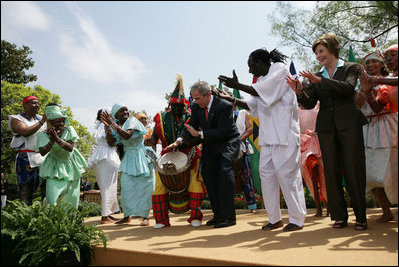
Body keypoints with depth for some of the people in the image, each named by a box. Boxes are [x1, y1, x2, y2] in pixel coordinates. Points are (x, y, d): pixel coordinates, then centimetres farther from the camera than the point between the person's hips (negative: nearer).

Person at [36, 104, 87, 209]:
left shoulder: (69, 130, -13)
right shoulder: (44, 135, -13)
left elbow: (70, 148, -23)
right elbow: (42, 152, -23)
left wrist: (57, 139, -37)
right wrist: (52, 141, -37)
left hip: (71, 164, 2)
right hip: (55, 166, -1)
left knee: (72, 195, 10)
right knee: (52, 197, -14)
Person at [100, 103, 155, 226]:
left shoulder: (132, 120, -11)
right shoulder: (115, 125, 6)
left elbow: (127, 135, -29)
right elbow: (111, 143, 0)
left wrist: (112, 124, -26)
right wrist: (107, 126, -10)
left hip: (141, 157, -5)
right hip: (128, 158, 5)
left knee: (144, 186, -3)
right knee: (126, 186, 1)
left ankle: (145, 216, 4)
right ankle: (127, 216, 15)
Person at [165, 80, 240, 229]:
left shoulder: (224, 106, -21)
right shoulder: (196, 107, -2)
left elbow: (222, 131, -26)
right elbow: (191, 126, -2)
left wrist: (200, 134, -30)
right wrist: (179, 141, -19)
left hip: (228, 142, -6)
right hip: (210, 145, 7)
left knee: (224, 170, -22)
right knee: (207, 173, 1)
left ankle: (229, 216, -14)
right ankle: (218, 214, 12)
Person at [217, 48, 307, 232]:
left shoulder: (279, 69, -1)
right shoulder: (262, 79, 20)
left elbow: (263, 92, -15)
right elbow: (253, 105, 24)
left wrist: (237, 85, -10)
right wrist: (232, 99, 17)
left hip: (284, 132, -8)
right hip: (268, 134, 8)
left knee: (286, 173, -6)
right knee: (266, 173, 5)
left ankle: (297, 220, 6)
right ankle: (275, 219, 15)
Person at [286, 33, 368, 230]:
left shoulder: (350, 68, 7)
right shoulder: (316, 76, 15)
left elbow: (348, 88, -14)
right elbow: (310, 104, 5)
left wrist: (320, 81, -22)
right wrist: (299, 91, -14)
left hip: (349, 124, -3)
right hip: (326, 127, 3)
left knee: (353, 170, -3)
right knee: (331, 172, 2)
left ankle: (361, 216, 9)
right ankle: (339, 216, 11)